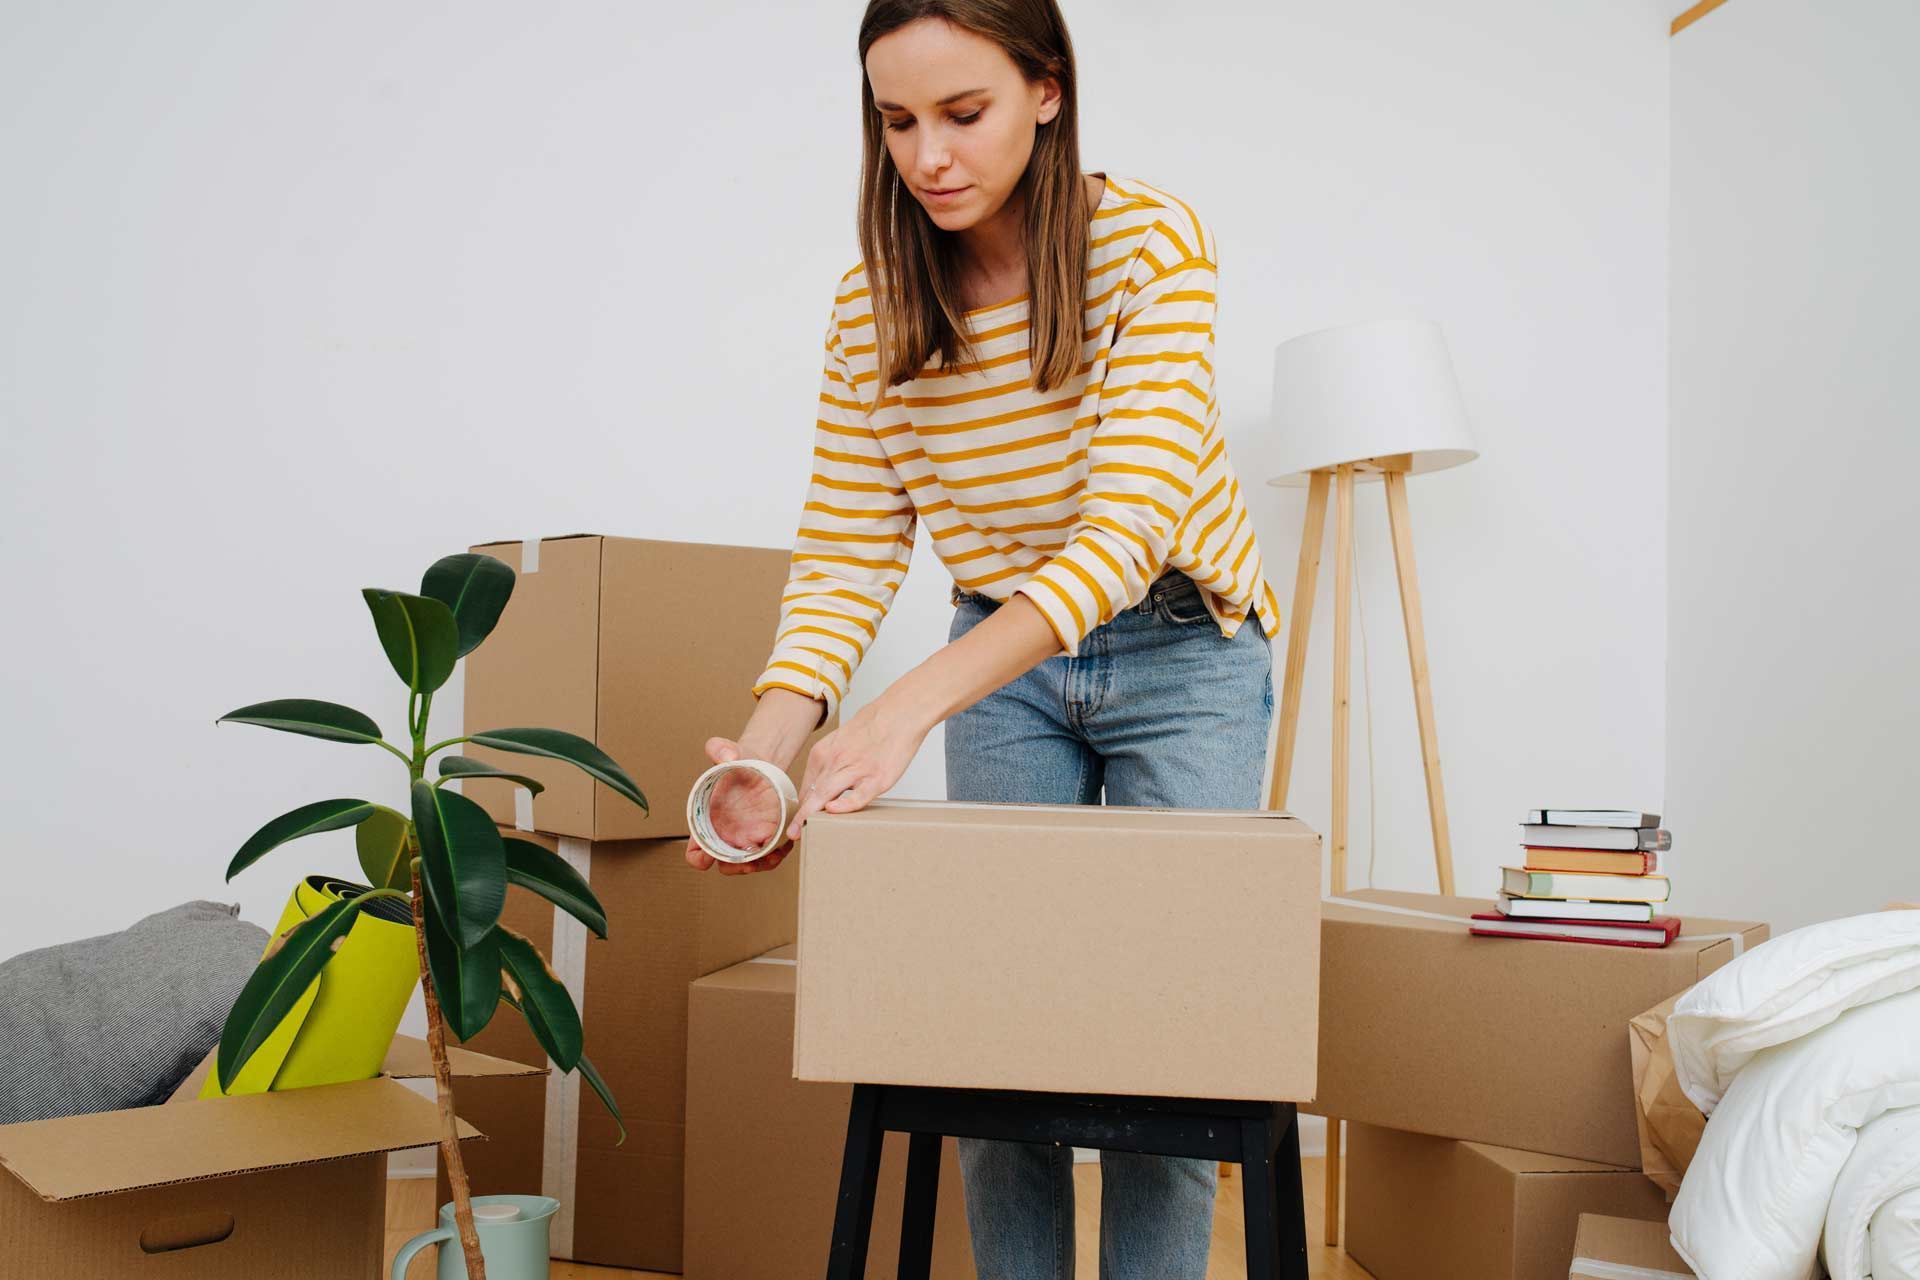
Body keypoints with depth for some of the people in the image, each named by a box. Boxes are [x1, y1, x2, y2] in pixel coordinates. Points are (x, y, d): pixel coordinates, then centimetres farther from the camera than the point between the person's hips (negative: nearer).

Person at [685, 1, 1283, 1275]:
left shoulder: (1153, 241, -22)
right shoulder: (872, 307, -10)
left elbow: (1129, 528, -31)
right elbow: (847, 554, -11)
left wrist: (912, 707, -43)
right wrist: (767, 747, -30)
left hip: (1182, 652, -3)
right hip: (1002, 661, 3)